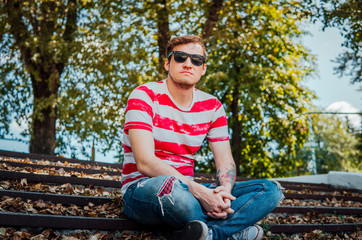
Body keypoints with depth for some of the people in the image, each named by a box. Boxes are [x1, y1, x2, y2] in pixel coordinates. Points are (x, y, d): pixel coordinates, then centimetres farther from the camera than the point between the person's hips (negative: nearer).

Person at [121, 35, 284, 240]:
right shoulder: (144, 96, -10)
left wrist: (225, 191, -20)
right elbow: (145, 162, -21)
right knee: (171, 186, -43)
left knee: (271, 190, -8)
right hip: (142, 190, -5)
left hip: (189, 190, 6)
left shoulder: (212, 106, 7)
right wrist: (199, 192, -30)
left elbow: (225, 161, 6)